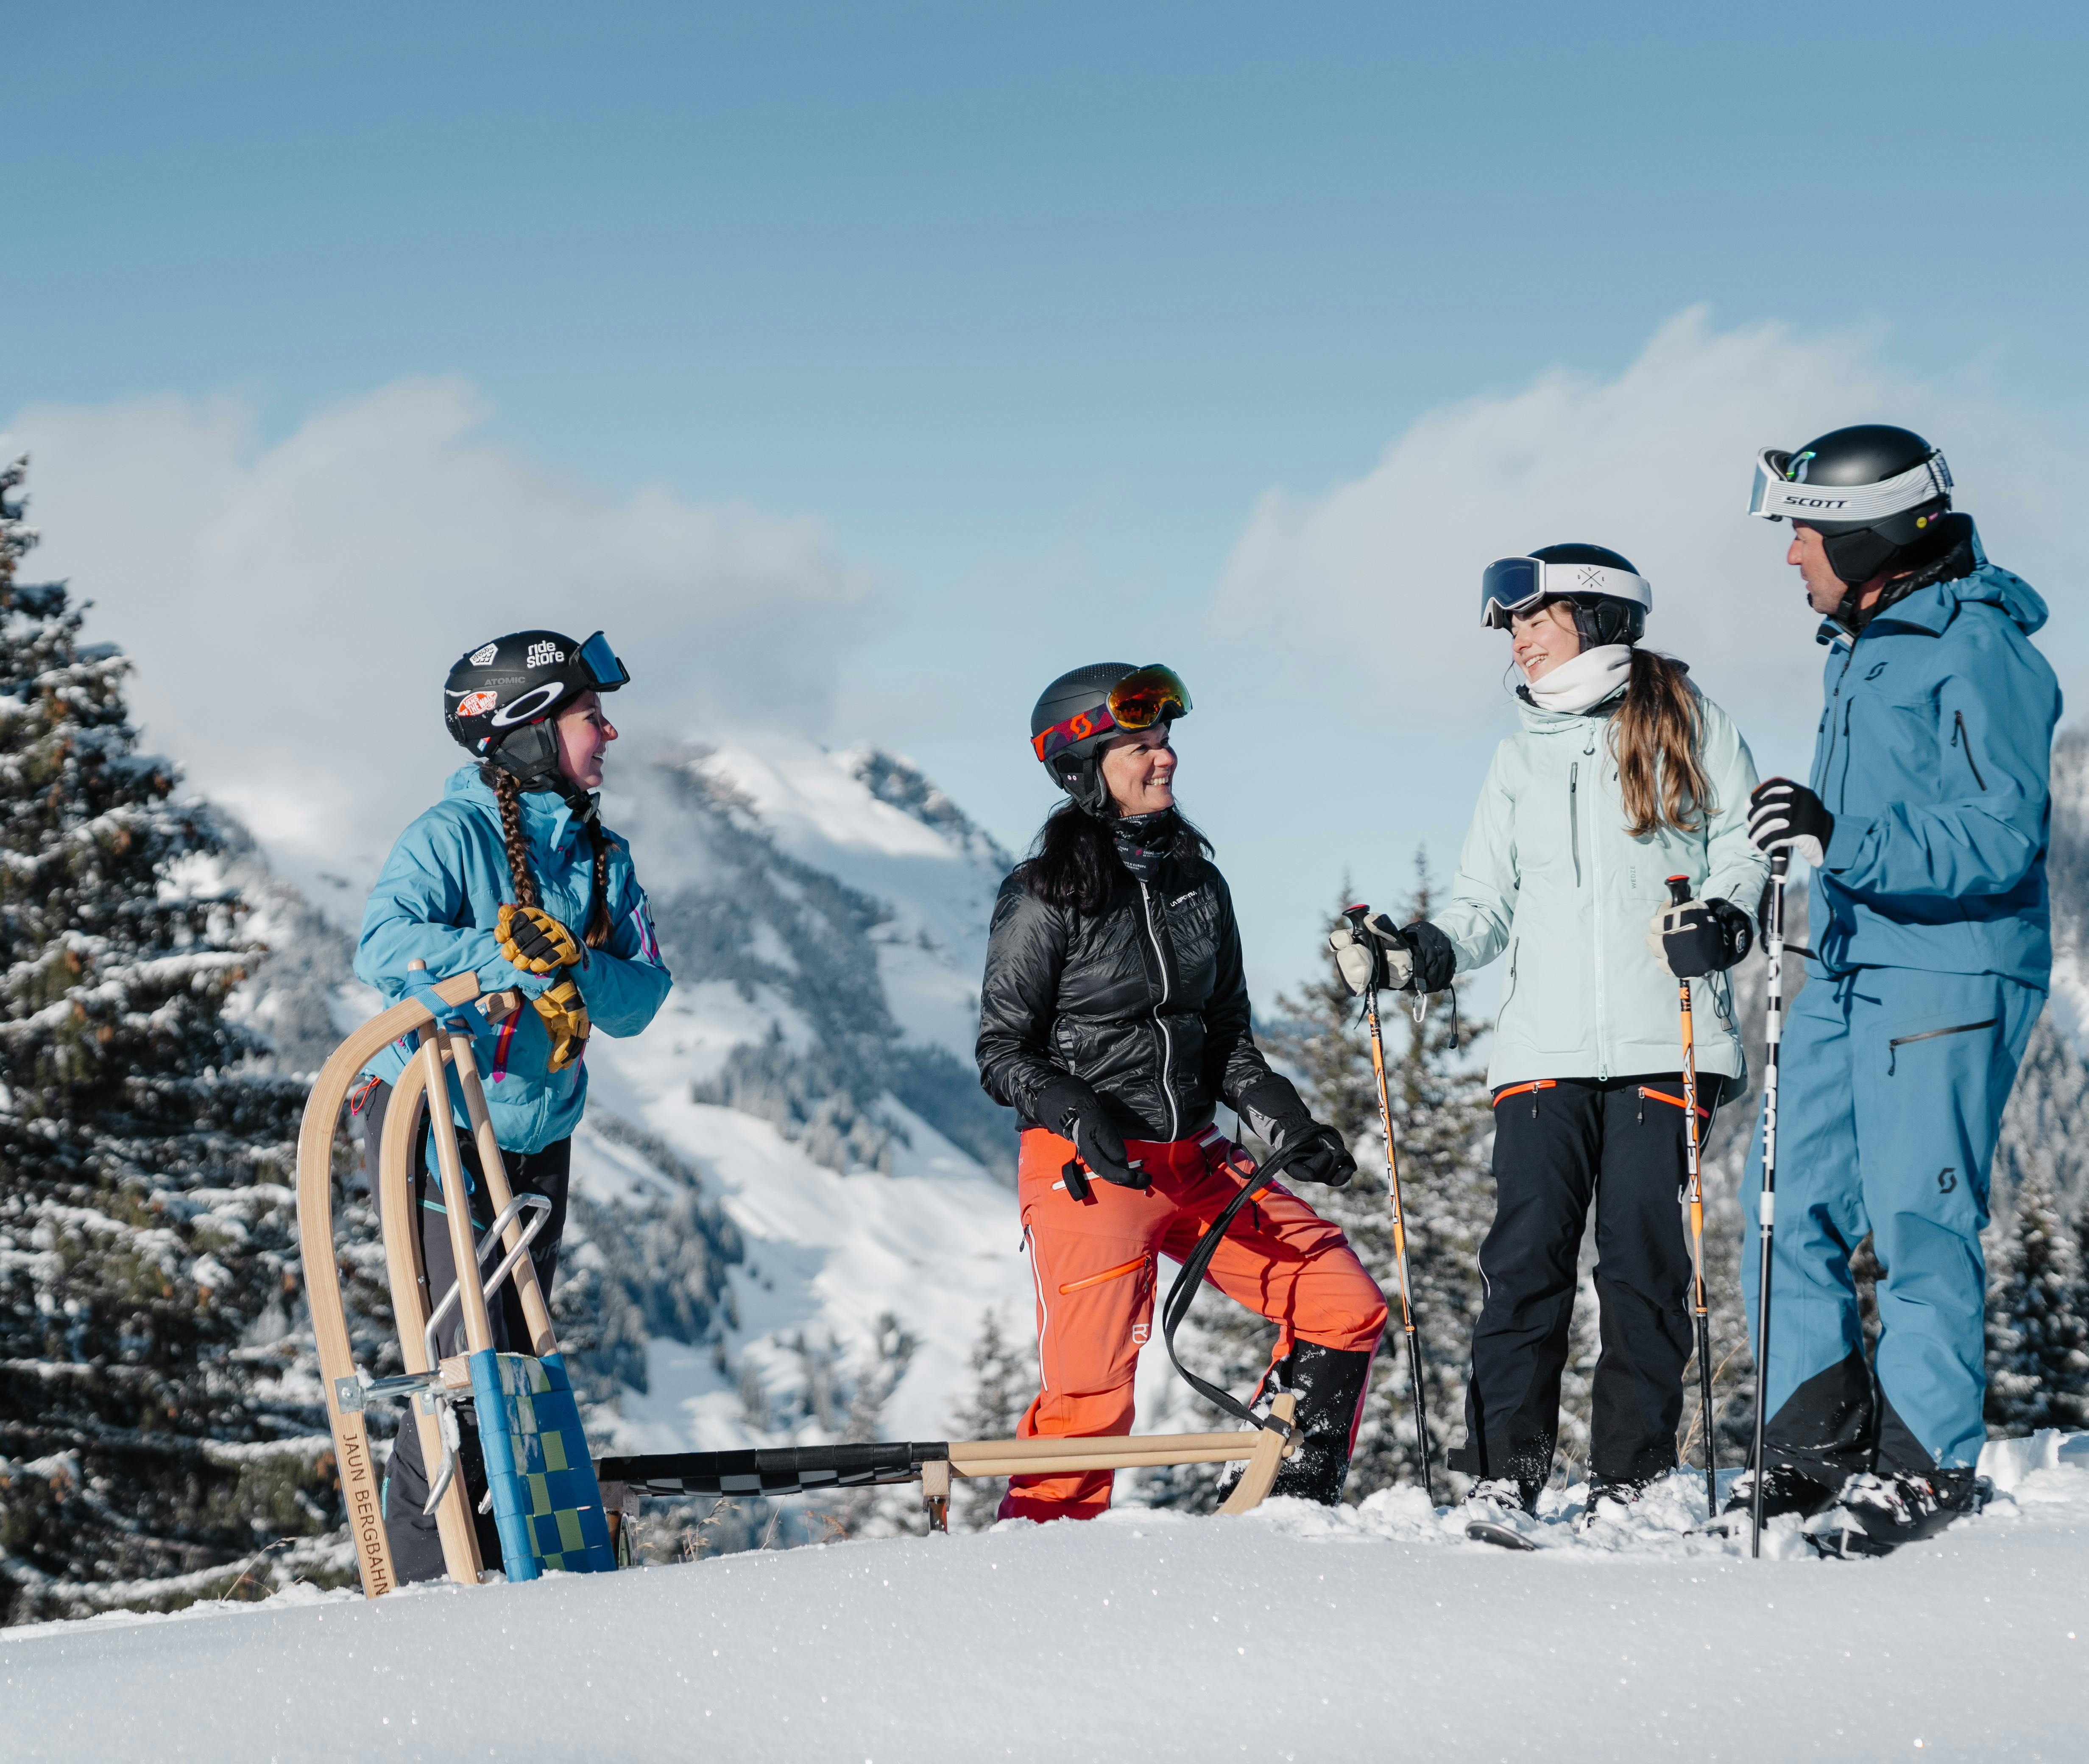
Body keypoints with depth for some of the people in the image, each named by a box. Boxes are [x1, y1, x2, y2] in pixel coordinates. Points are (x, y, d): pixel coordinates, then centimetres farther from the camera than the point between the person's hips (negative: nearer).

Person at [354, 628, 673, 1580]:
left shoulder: (603, 858, 8)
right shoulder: (454, 834, -12)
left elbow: (643, 994, -3)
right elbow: (385, 944, -27)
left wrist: (571, 964, -23)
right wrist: (515, 963, -34)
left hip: (538, 1141, 7)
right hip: (435, 1125, -7)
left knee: (518, 1352, 11)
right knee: (467, 1351, -12)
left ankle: (501, 1561, 21)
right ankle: (425, 1574, -5)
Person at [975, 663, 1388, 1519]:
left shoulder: (1197, 881, 11)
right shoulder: (1046, 897, -8)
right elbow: (1004, 1053, -7)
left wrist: (1282, 1120, 2)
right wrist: (1080, 1114, -24)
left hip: (1196, 1161, 6)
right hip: (1087, 1167, -6)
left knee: (1346, 1308, 0)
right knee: (1092, 1392, -13)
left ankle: (1294, 1502, 12)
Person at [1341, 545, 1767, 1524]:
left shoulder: (1687, 723, 9)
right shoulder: (1521, 755, 21)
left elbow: (1744, 842, 6)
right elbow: (1487, 902, 18)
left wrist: (1721, 918, -14)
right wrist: (1421, 953, -1)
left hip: (1664, 1036, -3)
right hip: (1546, 1042, 3)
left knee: (1642, 1256, -4)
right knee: (1527, 1254, -6)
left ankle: (1630, 1475, 3)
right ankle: (1503, 1472, -5)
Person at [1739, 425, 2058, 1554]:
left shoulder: (1978, 652, -13)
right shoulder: (1861, 643, 15)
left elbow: (1998, 842, -21)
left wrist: (1842, 842, -29)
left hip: (1947, 974, -9)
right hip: (1848, 967, 9)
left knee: (1916, 1222, -6)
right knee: (1790, 1210, 5)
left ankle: (1926, 1466, 3)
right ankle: (1817, 1445, 14)